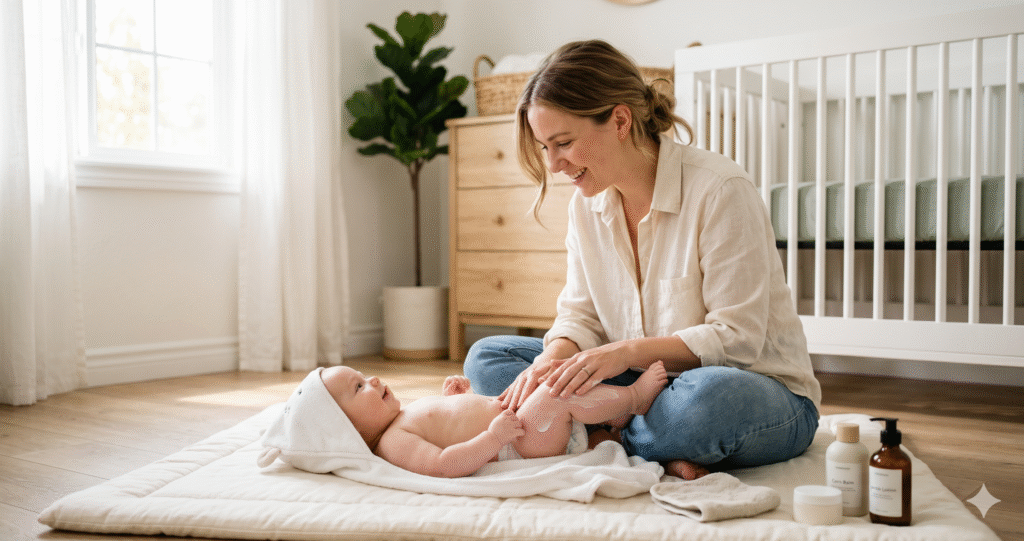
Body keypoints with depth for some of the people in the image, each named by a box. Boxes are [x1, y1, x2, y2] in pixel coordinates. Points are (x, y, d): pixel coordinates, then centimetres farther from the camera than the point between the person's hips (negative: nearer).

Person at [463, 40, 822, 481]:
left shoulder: (720, 191, -19)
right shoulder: (587, 203, 2)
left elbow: (736, 338, -20)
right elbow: (581, 316, 4)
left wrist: (629, 351, -30)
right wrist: (551, 361, -18)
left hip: (758, 389, -6)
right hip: (653, 382, 7)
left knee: (708, 396, -44)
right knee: (486, 356, -6)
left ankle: (604, 438, -12)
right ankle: (662, 455, -19)